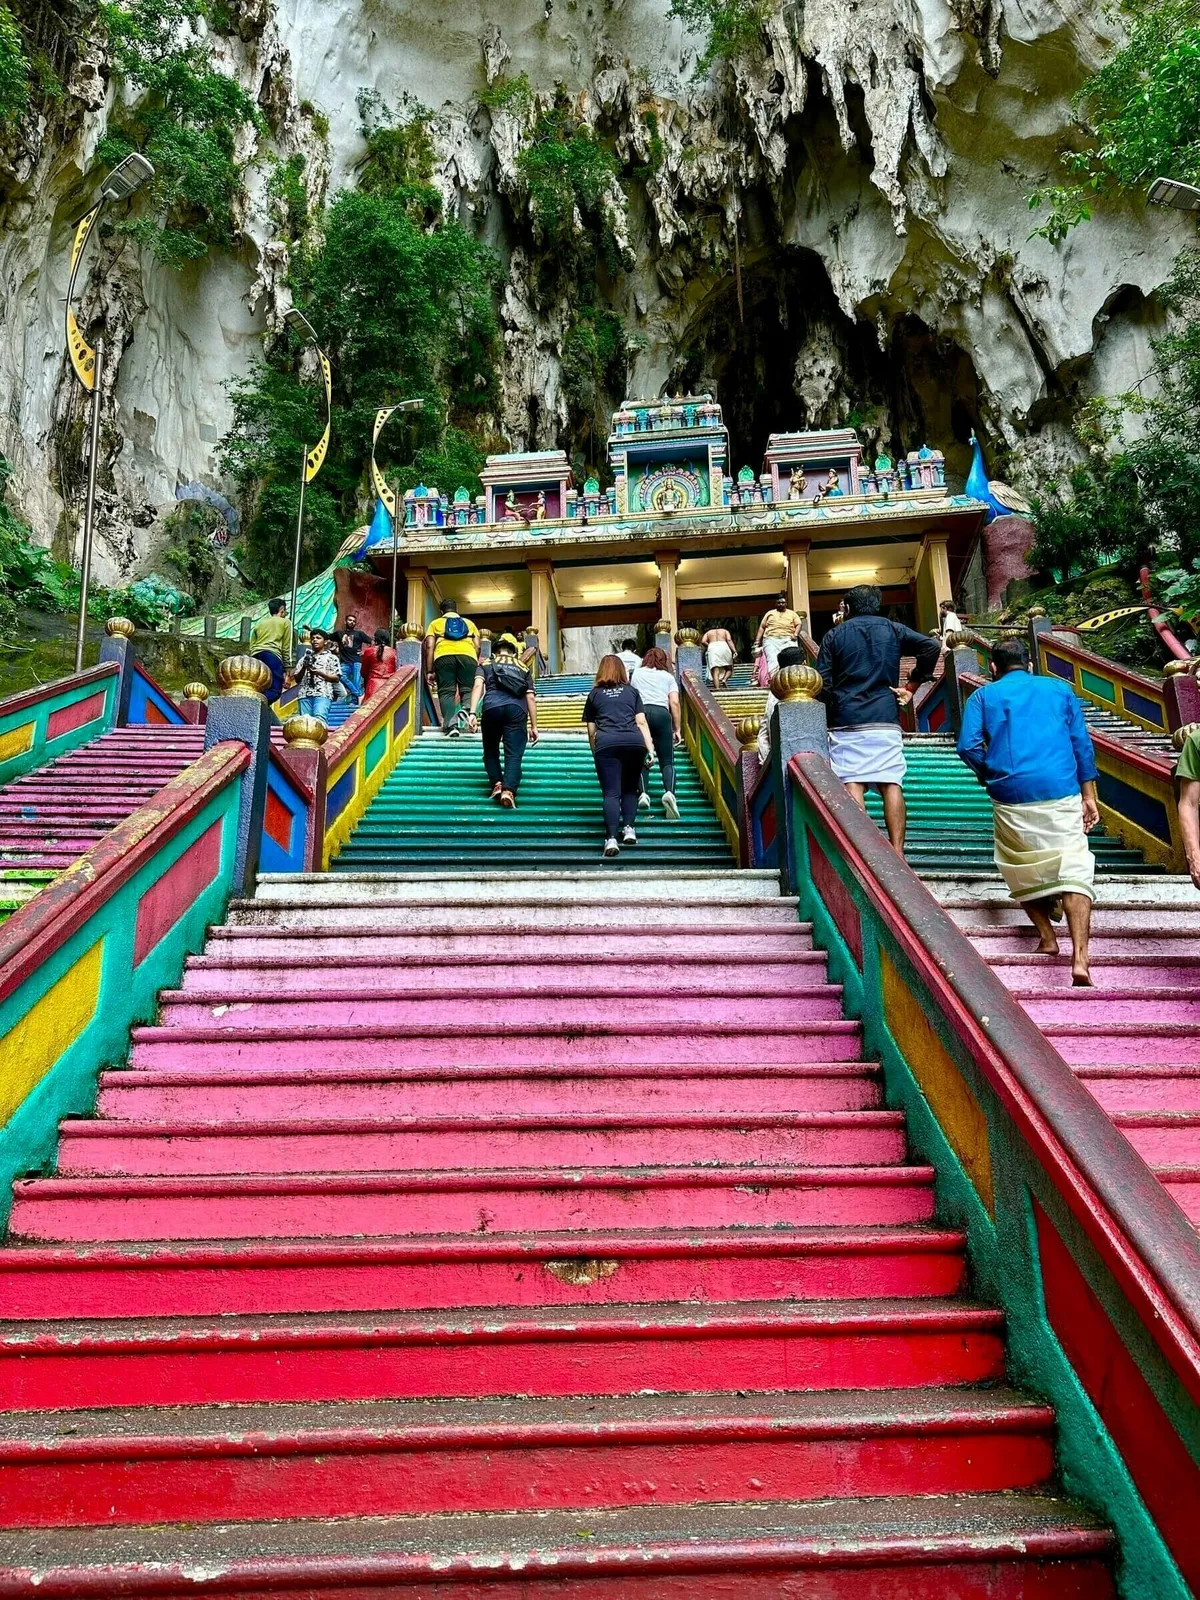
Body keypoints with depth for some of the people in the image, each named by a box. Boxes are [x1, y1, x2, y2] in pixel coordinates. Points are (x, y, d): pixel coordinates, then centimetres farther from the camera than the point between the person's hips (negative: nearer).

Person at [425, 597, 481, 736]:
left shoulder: (436, 623, 27)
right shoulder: (469, 622, 31)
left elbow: (429, 646, 13)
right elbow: (478, 646, 19)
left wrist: (429, 671, 11)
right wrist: (476, 663, 30)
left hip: (444, 655, -1)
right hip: (467, 655, 1)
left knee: (446, 692, -1)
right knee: (468, 689, 4)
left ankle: (451, 725, -18)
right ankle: (466, 709, -29)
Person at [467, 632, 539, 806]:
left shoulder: (486, 664, 26)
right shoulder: (523, 668, 28)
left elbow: (478, 685, 6)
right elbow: (530, 697, 19)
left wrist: (473, 712, -3)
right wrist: (534, 726, 20)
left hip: (492, 707, 0)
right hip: (516, 709, 0)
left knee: (491, 751, 20)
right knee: (514, 754, -3)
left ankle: (496, 784, 3)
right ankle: (508, 790, -23)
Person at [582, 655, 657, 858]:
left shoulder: (595, 693, 21)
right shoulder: (631, 691, 22)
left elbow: (591, 730, 20)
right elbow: (642, 722, 12)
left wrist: (595, 752, 32)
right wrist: (651, 750, 9)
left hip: (606, 743, -1)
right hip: (634, 742, 1)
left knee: (611, 793, -4)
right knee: (630, 789, 19)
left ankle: (611, 839, -19)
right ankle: (629, 829, 6)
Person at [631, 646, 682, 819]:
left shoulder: (636, 673, 25)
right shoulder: (668, 676, 21)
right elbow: (674, 703, 9)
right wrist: (677, 729, 11)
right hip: (661, 713, 0)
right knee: (667, 761, 1)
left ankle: (643, 793, -15)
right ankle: (669, 792, -24)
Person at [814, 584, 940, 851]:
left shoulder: (834, 635, 10)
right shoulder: (893, 630, 13)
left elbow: (823, 682, 2)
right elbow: (932, 646, 0)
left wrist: (831, 713, 12)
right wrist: (911, 686, 6)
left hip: (846, 721, -1)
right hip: (886, 719, 1)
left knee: (852, 784, -5)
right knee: (891, 784, -1)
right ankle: (897, 853, -7)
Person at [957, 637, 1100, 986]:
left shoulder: (983, 696, 11)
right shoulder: (1060, 689, 16)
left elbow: (968, 746, -2)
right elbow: (1082, 743, 10)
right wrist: (1088, 795, 12)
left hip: (1010, 796, 0)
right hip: (1061, 791, 0)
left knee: (1022, 870, 20)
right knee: (1074, 870, -5)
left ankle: (1047, 937, 21)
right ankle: (1079, 958, -16)